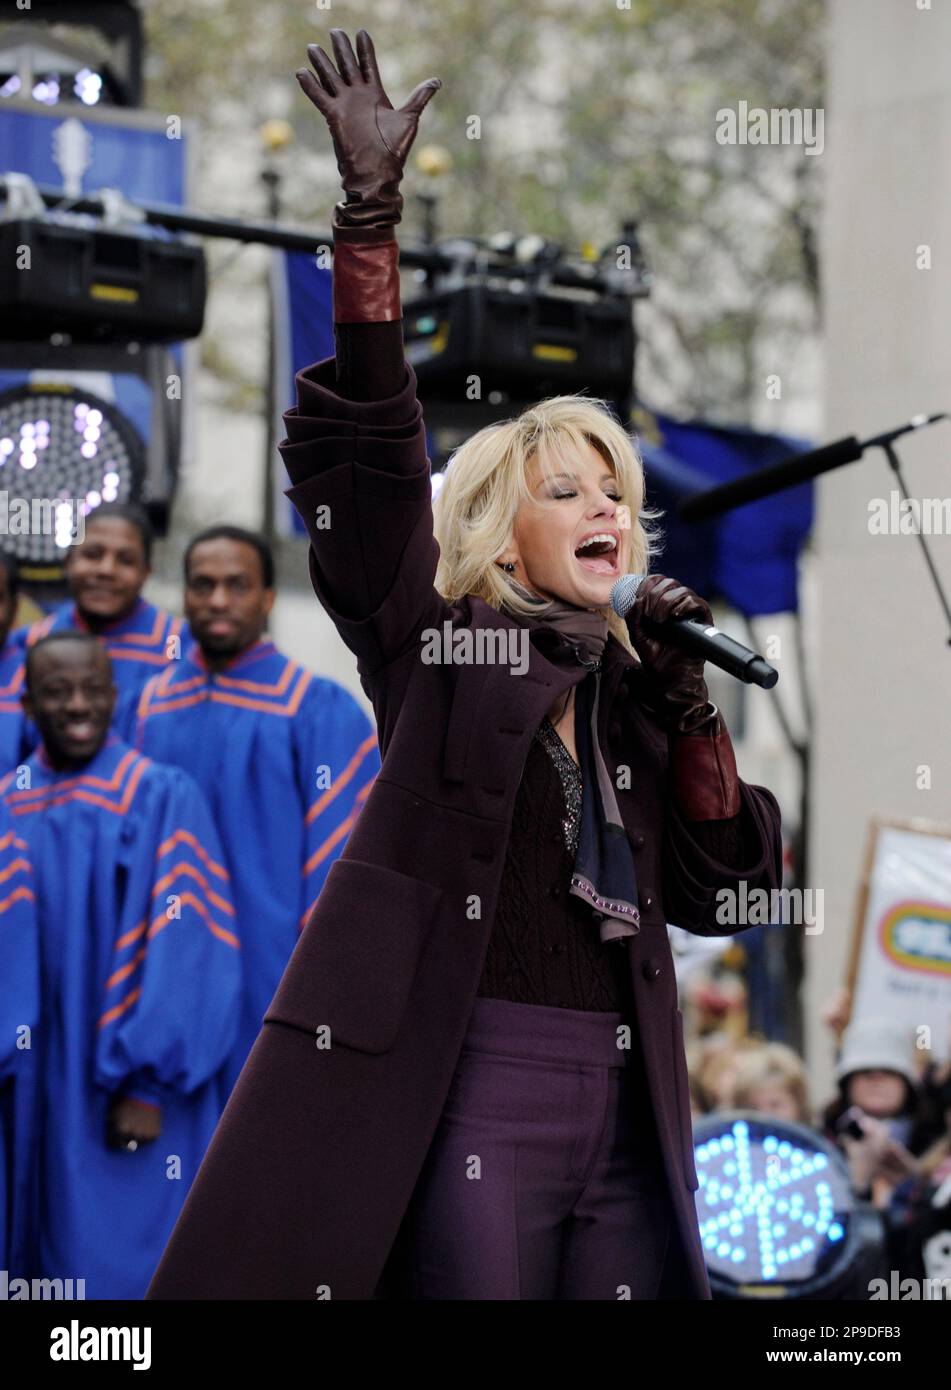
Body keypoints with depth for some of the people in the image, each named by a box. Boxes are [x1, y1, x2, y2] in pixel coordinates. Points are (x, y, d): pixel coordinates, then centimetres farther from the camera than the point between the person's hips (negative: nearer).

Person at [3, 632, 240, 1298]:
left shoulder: (164, 799, -7)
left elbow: (186, 951, -10)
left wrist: (148, 1083, -15)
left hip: (129, 1098, -4)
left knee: (123, 1266, 0)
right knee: (54, 1262, 10)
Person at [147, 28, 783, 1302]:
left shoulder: (630, 689, 20)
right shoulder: (435, 640, 7)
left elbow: (718, 889, 13)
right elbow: (365, 443, -6)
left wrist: (690, 701, 4)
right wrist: (372, 208, -14)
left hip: (626, 1103, 5)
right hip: (472, 1090, -5)